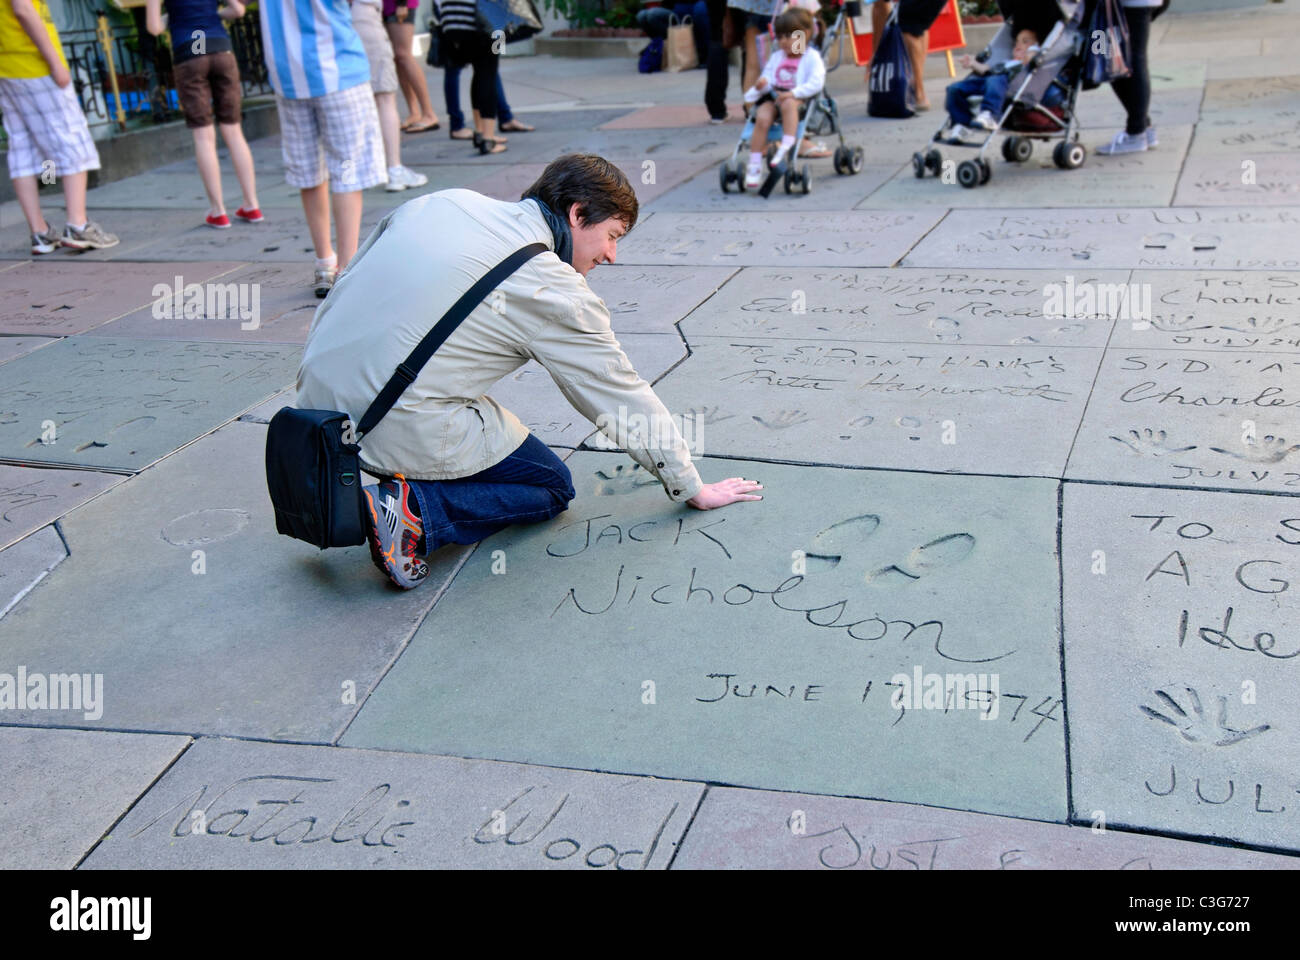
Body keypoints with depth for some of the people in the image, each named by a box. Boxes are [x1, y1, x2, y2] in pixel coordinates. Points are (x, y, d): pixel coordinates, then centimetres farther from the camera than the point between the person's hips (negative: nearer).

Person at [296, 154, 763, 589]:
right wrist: (692, 488, 13)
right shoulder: (555, 291, -7)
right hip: (406, 429, -7)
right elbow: (626, 401, 1)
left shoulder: (439, 202, 11)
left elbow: (339, 297, 16)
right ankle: (416, 512, -8)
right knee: (552, 487, 14)